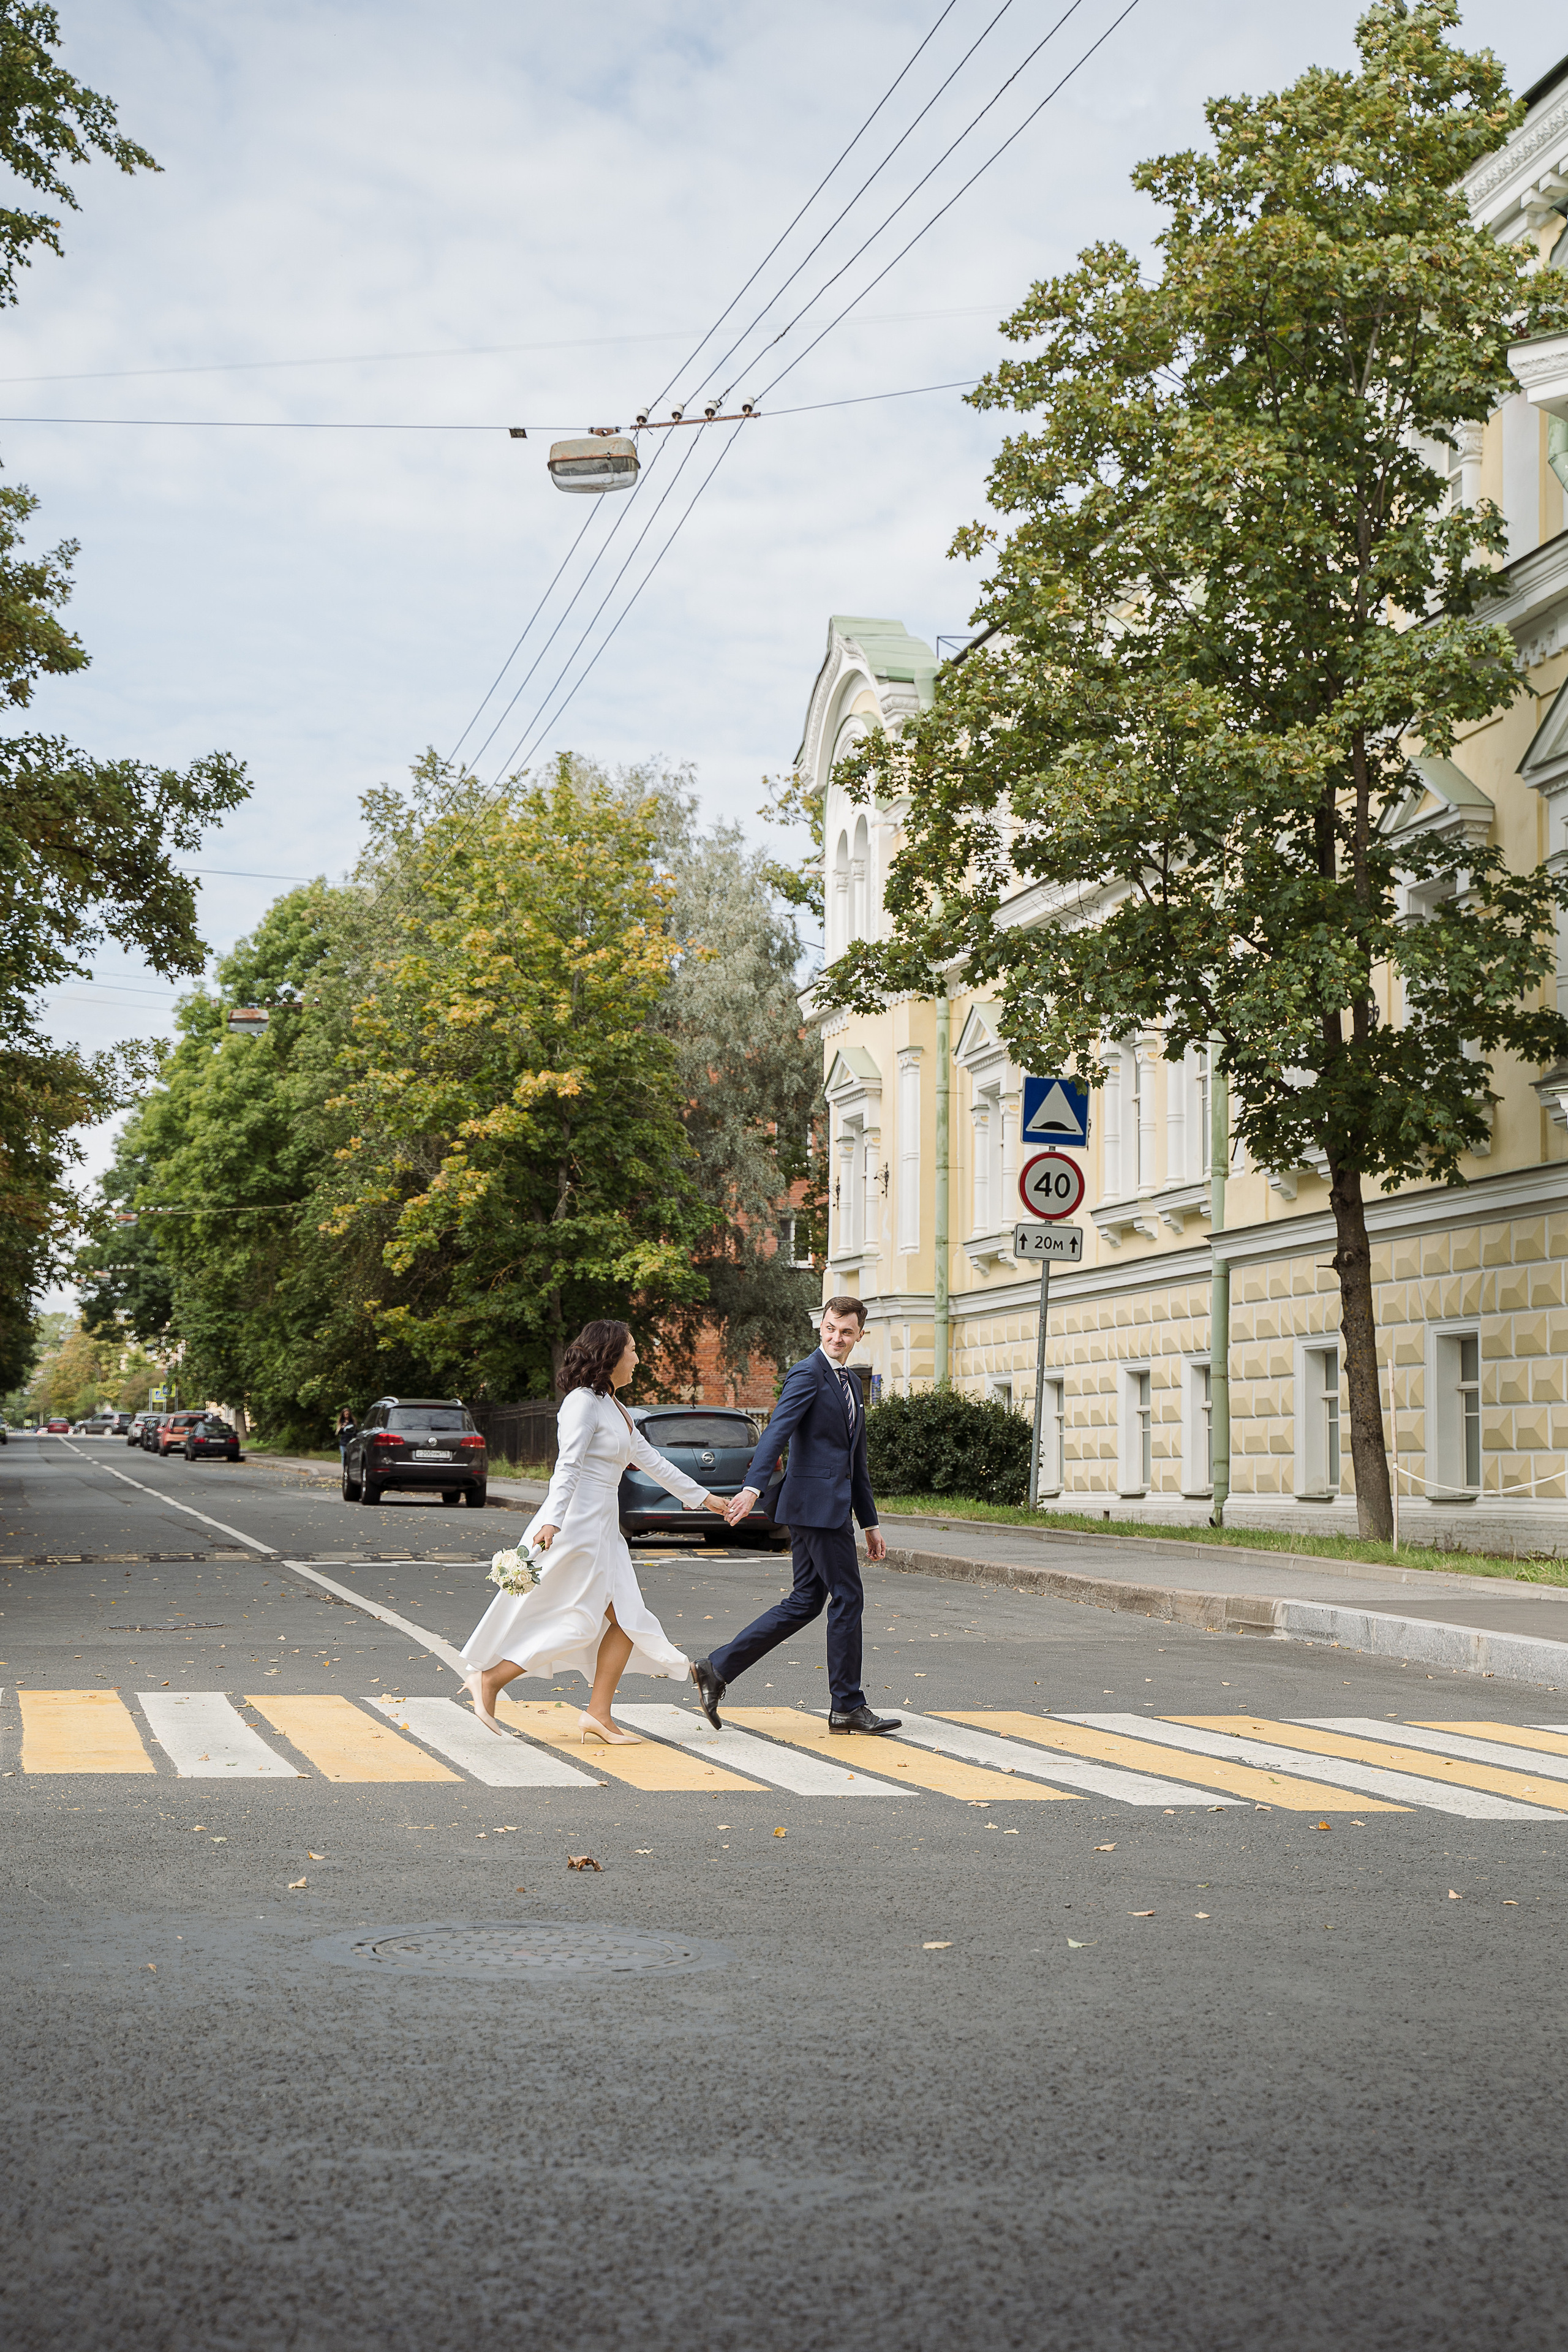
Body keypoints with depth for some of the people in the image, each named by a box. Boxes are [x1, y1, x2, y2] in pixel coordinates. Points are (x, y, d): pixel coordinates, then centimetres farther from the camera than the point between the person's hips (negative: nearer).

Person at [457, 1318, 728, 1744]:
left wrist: (701, 1497, 28)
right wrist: (552, 1521, -31)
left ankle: (598, 1715, 4)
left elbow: (651, 1461, 25)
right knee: (577, 1623, -8)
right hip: (577, 1523, -10)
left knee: (627, 1620, 3)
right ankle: (489, 1678, 0)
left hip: (603, 1528, 10)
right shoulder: (583, 1402, -10)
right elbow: (568, 1466, -21)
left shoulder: (614, 1407, 19)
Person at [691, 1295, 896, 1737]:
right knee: (848, 1597, -3)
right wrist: (752, 1488, -36)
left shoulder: (850, 1384, 20)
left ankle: (717, 1669, 8)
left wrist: (870, 1525, 24)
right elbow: (776, 1432, -22)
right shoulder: (807, 1373, -8)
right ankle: (848, 1706, 6)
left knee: (806, 1601, 9)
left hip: (831, 1506, 9)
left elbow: (856, 1462, 25)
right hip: (818, 1504, -9)